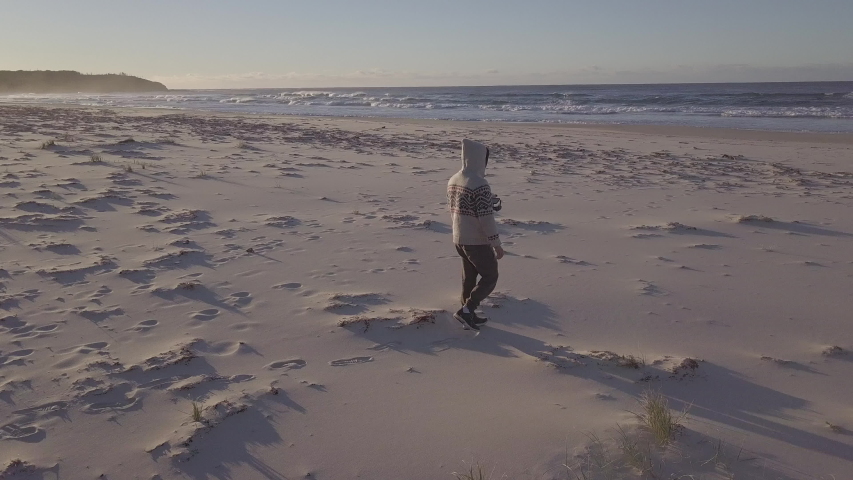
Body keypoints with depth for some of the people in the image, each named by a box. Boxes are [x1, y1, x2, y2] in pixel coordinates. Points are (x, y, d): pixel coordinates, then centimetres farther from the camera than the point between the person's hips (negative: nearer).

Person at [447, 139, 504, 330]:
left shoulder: (453, 180, 5)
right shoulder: (479, 184, -23)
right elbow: (486, 218, -22)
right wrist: (497, 244, -14)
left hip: (458, 239, 8)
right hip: (477, 242, -8)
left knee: (468, 278, 18)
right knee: (490, 277, 6)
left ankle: (468, 316, 26)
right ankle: (466, 310, -1)